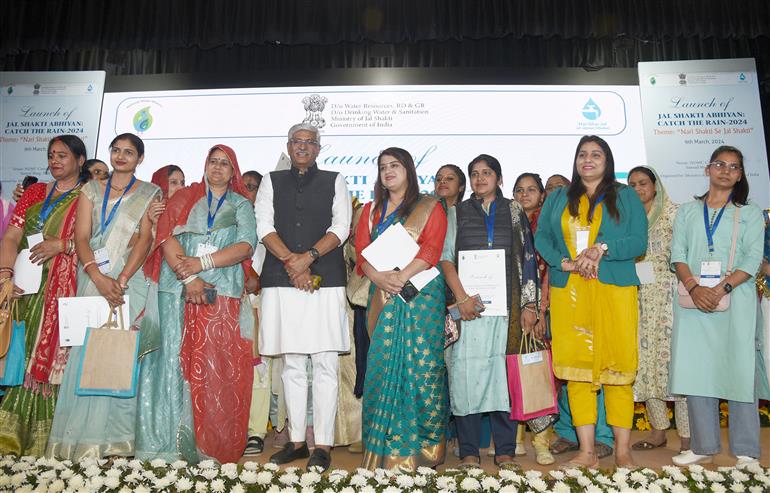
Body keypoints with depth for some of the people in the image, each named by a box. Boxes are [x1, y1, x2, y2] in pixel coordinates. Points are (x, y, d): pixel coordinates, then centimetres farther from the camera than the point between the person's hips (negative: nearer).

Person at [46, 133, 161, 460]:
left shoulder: (149, 194, 8)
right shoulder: (91, 190, 14)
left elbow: (146, 239, -4)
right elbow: (81, 237, 3)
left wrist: (120, 280, -16)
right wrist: (98, 278, -14)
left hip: (130, 281, -2)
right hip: (92, 279, 3)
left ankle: (115, 438, 2)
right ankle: (83, 439, 8)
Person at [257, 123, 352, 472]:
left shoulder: (334, 181, 12)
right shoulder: (272, 182, 16)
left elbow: (341, 227, 0)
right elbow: (264, 226, 4)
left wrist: (309, 256, -13)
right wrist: (291, 262, -9)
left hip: (325, 283, -2)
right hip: (282, 283, 2)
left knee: (325, 365, -2)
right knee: (292, 365, 8)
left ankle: (322, 444, 5)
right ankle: (297, 440, 18)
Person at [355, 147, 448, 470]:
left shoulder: (429, 208, 7)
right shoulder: (371, 210, 19)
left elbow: (432, 248, -6)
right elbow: (361, 250, 7)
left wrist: (402, 276, -19)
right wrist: (379, 277, -12)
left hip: (421, 294, -3)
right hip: (382, 297, 3)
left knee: (420, 364, -4)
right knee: (383, 364, 0)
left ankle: (423, 443, 9)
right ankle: (386, 445, 8)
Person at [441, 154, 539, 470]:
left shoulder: (514, 211, 15)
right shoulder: (457, 213, 13)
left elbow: (527, 258, 10)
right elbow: (445, 256, 4)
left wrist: (529, 304, 1)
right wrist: (461, 297, -11)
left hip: (506, 302, 1)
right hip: (468, 303, 0)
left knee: (504, 369, 0)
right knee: (466, 369, -3)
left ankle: (505, 450, 9)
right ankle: (468, 450, 5)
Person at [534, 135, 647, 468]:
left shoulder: (625, 196, 11)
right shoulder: (558, 199, 17)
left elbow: (639, 241, 1)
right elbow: (541, 238, 6)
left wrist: (602, 249, -16)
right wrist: (567, 263, -10)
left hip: (614, 291, -2)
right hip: (569, 293, 2)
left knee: (617, 367, -2)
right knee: (576, 368, 0)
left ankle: (622, 450, 9)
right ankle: (586, 452, 7)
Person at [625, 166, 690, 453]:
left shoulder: (673, 213, 1)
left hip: (668, 296, -5)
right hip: (638, 298, 5)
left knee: (674, 357, -7)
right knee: (645, 360, 4)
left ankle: (686, 434, 1)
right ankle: (658, 429, 15)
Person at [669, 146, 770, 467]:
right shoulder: (687, 212, 16)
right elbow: (678, 254, 6)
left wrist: (720, 289, -15)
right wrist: (694, 287, -12)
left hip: (735, 300, -1)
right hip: (693, 300, 2)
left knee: (739, 369, -3)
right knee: (695, 370, 2)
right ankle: (703, 447, 11)